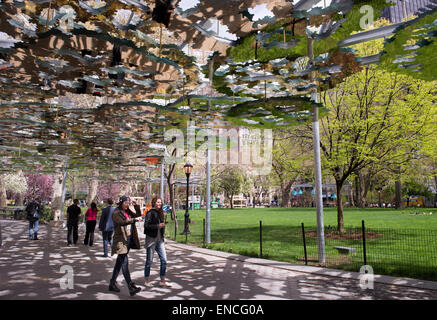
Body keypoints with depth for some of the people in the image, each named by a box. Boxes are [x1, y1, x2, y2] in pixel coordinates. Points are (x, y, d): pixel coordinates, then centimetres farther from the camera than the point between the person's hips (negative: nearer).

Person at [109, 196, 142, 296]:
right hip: (121, 240, -8)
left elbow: (138, 216, 10)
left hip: (129, 239, 8)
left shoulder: (128, 212, 15)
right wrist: (135, 219, -33)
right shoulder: (116, 213, -8)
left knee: (120, 262, 14)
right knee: (124, 262, -10)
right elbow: (122, 222, -24)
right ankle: (131, 287, -14)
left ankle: (112, 283, 26)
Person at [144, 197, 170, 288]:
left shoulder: (160, 213, 12)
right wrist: (158, 226, -21)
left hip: (160, 239, 7)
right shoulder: (150, 213, -10)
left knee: (164, 260, 4)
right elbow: (146, 225, -17)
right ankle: (147, 281, 19)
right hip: (151, 239, -7)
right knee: (149, 260, 5)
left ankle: (162, 281, 14)